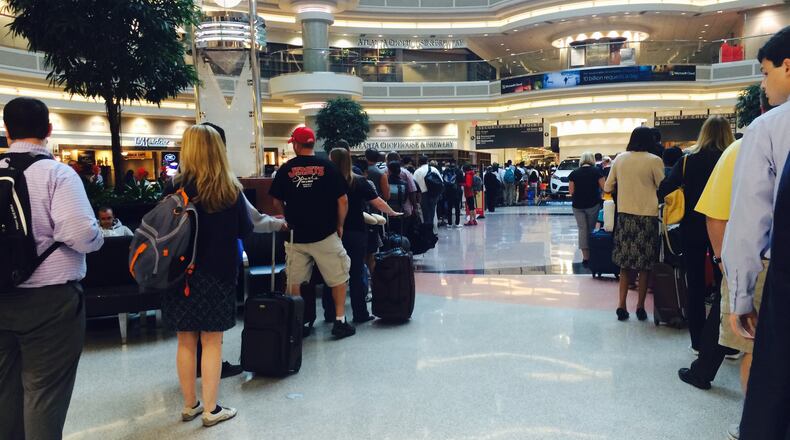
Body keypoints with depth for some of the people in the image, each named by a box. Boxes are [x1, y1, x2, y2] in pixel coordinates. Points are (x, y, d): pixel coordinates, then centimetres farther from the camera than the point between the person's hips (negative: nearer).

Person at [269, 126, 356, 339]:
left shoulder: (286, 169, -1)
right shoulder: (327, 166, -4)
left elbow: (277, 202, 5)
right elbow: (343, 200, -5)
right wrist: (340, 226, 7)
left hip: (295, 234, 2)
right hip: (325, 234, -2)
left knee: (294, 281, 13)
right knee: (338, 278, 10)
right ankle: (340, 322, 11)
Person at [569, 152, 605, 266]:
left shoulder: (574, 173, 2)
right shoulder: (596, 171, -2)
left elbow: (571, 191, 1)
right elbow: (603, 187, -4)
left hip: (578, 205, 1)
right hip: (593, 204, -1)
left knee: (582, 229, 3)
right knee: (591, 229, 11)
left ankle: (585, 257, -1)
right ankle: (591, 255, 13)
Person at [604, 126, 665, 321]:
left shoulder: (619, 159, 3)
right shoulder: (654, 161, -7)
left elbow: (608, 187, 9)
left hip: (624, 215, 3)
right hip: (647, 216, -3)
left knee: (626, 263, 11)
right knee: (645, 265, 9)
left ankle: (622, 305, 7)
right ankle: (640, 307, 14)